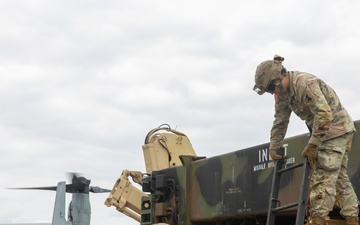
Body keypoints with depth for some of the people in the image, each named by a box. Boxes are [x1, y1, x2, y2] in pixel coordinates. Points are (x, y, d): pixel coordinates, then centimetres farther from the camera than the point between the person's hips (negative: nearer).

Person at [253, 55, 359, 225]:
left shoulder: (305, 84, -27)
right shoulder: (281, 93, 2)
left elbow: (325, 115, -30)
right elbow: (280, 121, 9)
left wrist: (312, 145, -25)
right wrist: (273, 147, 1)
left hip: (337, 128, -10)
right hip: (321, 131, 10)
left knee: (323, 176, -15)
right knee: (340, 177, 10)